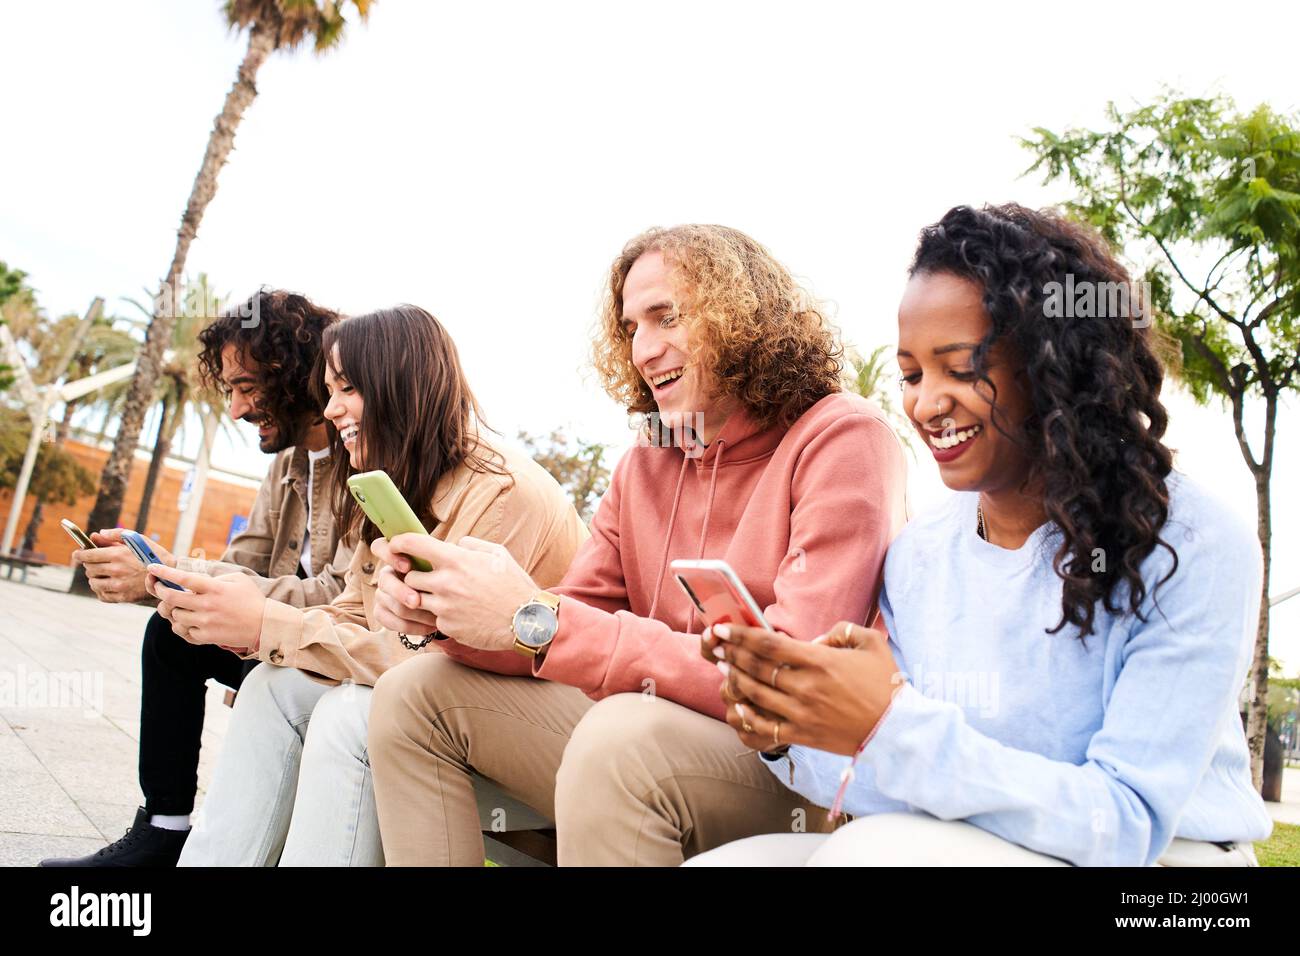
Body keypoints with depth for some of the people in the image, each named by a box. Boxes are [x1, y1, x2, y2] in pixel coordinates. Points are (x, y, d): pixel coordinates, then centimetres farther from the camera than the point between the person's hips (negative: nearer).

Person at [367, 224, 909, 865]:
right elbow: (576, 617, 7)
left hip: (796, 774, -6)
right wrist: (441, 610, -15)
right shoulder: (646, 464, 9)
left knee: (623, 733, -36)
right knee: (415, 692, 2)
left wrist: (538, 620, -26)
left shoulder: (842, 440, -13)